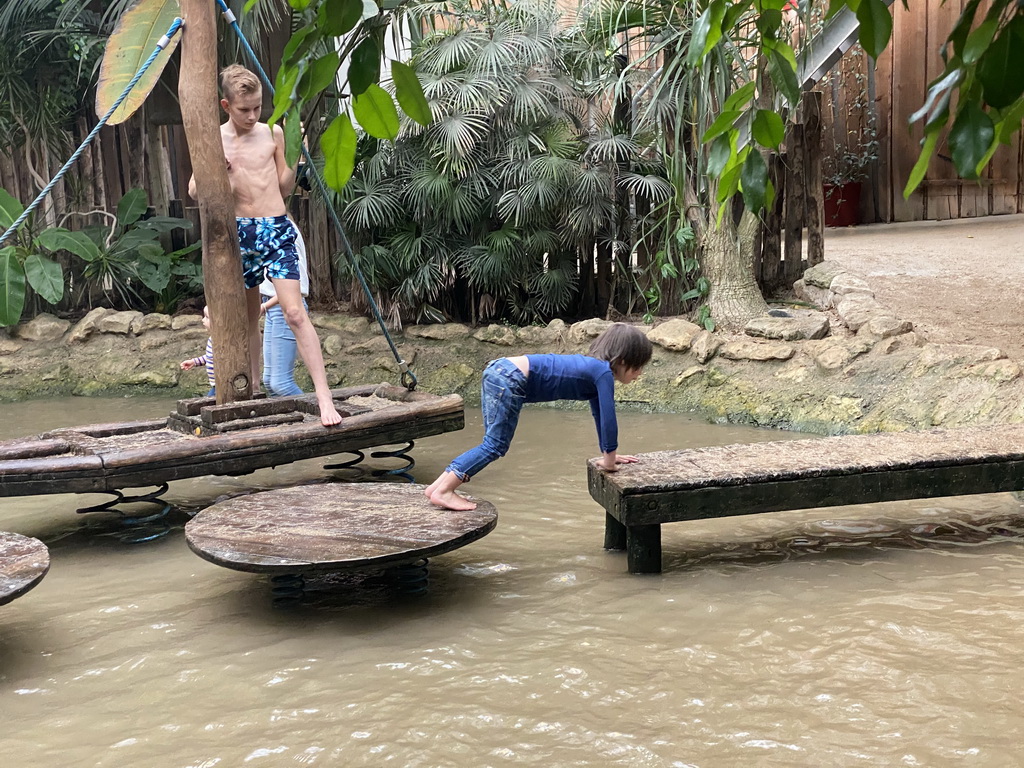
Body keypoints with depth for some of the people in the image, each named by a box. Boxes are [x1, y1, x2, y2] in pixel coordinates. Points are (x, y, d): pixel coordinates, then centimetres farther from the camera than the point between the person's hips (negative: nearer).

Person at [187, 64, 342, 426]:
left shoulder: (272, 133, 5)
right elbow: (194, 190, 6)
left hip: (276, 229, -1)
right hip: (239, 233, 1)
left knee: (295, 312, -13)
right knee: (248, 318, 11)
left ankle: (324, 396, -17)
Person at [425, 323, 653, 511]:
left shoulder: (594, 369, 21)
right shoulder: (603, 373, -7)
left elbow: (600, 415, 31)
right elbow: (608, 419, -10)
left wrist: (609, 454, 35)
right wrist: (609, 460, 1)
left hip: (497, 369, 9)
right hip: (509, 378, -9)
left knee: (492, 444, 12)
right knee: (495, 445, -6)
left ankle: (439, 486, 12)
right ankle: (443, 491, -8)